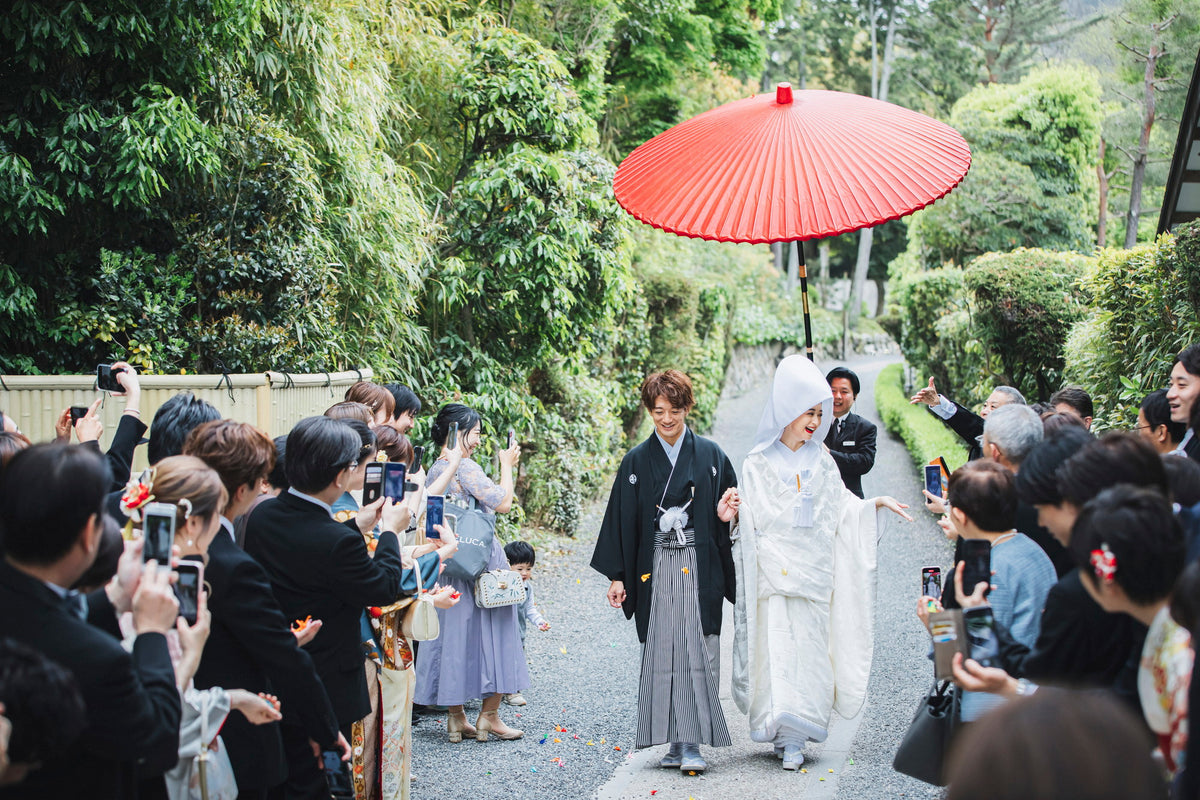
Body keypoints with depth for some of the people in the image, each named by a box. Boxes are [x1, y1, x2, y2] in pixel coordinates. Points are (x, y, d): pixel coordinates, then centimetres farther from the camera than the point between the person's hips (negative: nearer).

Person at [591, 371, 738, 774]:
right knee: (662, 653, 0)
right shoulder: (636, 461, 6)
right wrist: (617, 575, 3)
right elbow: (622, 520, 7)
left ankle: (692, 744, -7)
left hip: (699, 569, -1)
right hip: (655, 570, 1)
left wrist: (725, 514, -12)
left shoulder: (710, 455, 5)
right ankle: (676, 742, 7)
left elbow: (733, 507, 12)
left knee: (696, 652, -8)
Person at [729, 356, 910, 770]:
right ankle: (786, 734, 3)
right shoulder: (758, 464, 2)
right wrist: (736, 511, -19)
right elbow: (750, 520, 1)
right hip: (773, 572, -2)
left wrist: (876, 503, 2)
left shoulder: (821, 461, 12)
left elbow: (841, 510, 15)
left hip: (814, 573, 2)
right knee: (777, 650, -5)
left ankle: (795, 737, 3)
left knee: (809, 649, -1)